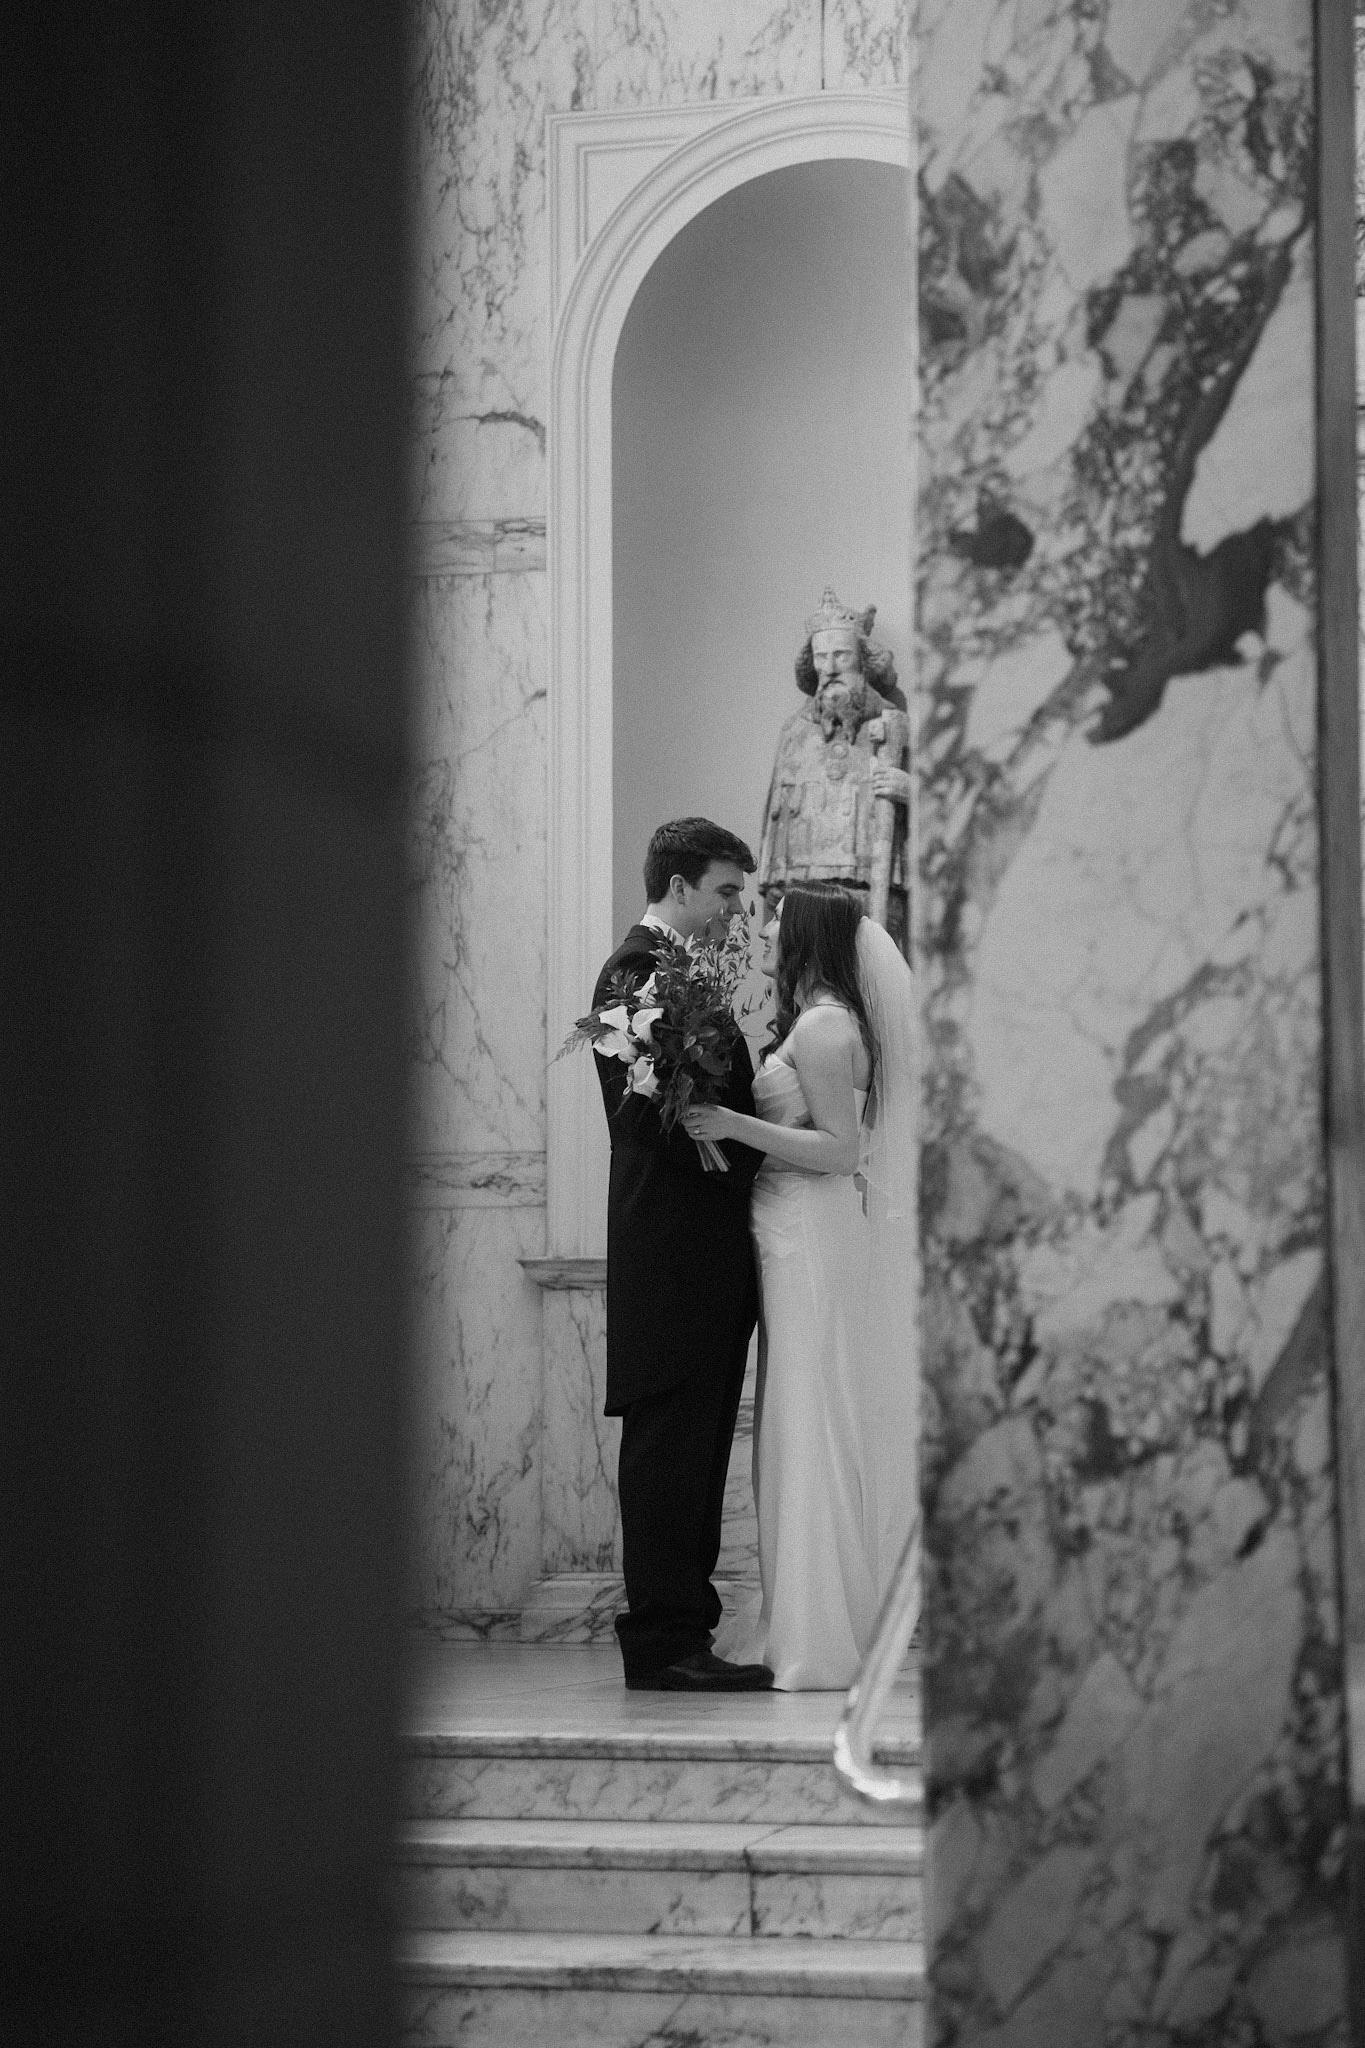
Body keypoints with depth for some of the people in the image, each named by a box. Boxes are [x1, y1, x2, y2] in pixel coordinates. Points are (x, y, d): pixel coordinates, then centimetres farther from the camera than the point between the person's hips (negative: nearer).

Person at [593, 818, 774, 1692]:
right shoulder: (638, 973, -12)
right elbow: (660, 1117, -19)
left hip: (705, 1258, 10)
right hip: (673, 1251, -10)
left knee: (694, 1450, 11)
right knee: (671, 1447, -6)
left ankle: (679, 1636, 15)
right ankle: (663, 1641, -3)